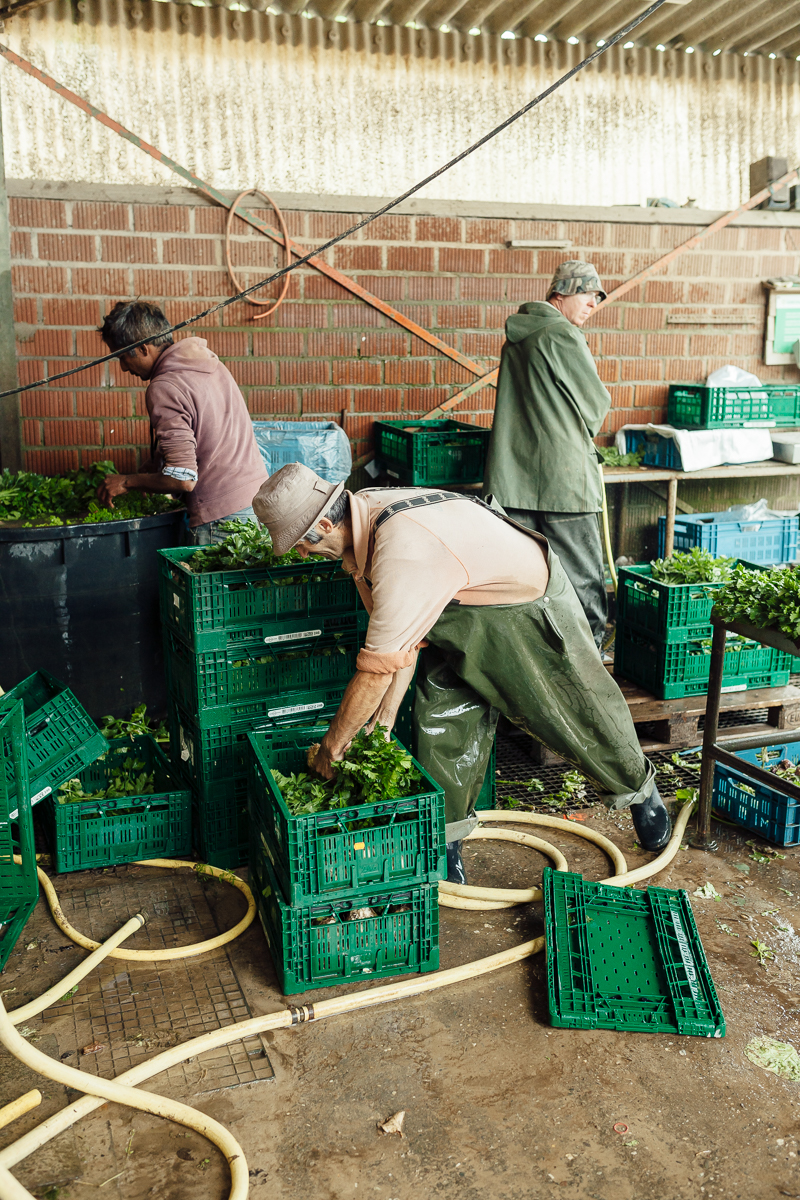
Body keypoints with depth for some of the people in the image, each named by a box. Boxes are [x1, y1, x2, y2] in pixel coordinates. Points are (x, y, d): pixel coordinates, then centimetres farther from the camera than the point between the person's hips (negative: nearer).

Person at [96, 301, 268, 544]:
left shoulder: (164, 389, -14)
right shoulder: (210, 363, 12)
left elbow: (183, 479, -18)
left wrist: (127, 482, -3)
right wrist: (146, 469, 24)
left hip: (222, 520, -8)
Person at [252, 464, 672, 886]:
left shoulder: (402, 551, -41)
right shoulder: (362, 518, -11)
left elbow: (378, 667, -35)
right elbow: (401, 636, -3)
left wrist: (332, 744, -22)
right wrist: (386, 714, -3)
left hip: (530, 608, -7)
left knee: (582, 716, 11)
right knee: (440, 724, -2)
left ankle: (638, 790, 39)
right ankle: (445, 844, 10)